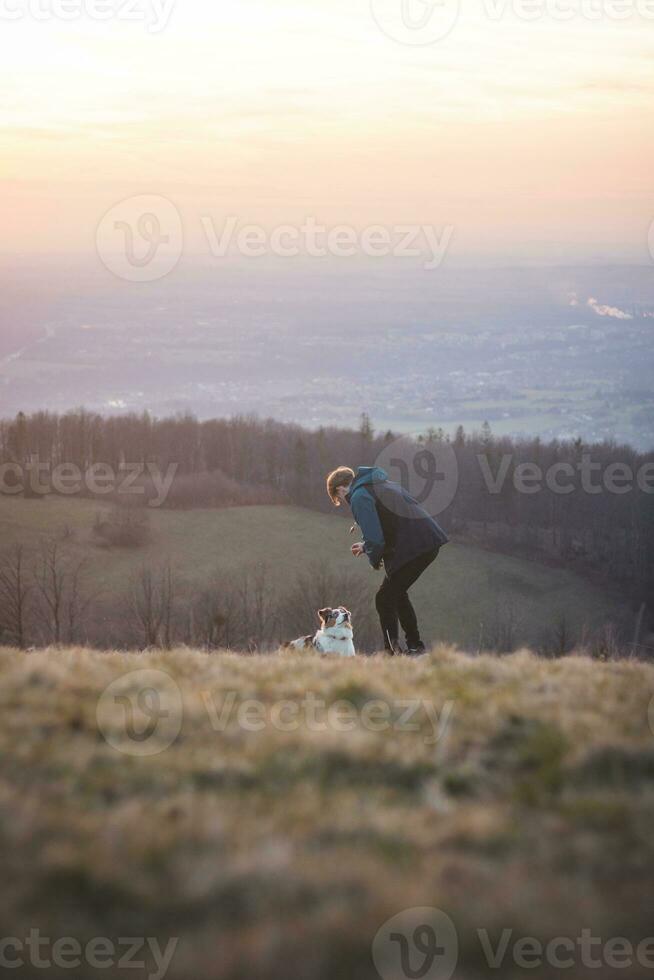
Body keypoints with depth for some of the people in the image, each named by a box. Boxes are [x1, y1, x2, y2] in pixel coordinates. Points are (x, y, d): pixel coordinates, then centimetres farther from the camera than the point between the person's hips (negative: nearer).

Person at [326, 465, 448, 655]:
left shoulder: (359, 497, -5)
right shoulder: (383, 484, 24)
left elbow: (374, 538, -13)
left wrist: (374, 558, 8)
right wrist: (367, 546, 30)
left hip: (412, 547, -9)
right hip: (431, 540, 9)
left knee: (384, 599, 1)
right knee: (397, 594, 23)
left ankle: (393, 650, -2)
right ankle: (415, 646, 27)